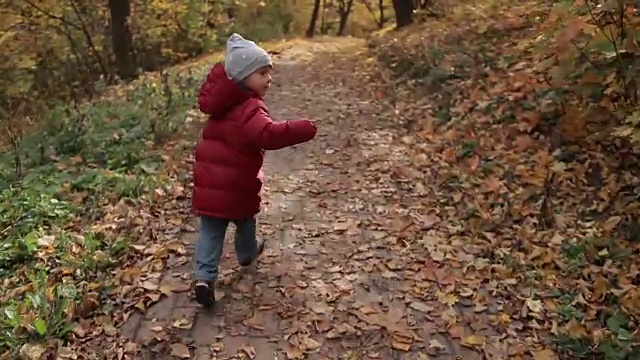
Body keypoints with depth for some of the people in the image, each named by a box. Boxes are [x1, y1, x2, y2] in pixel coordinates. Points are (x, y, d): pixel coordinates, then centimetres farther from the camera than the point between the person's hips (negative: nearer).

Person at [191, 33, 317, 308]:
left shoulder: (222, 100, 5)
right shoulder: (249, 109, -24)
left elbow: (207, 96, 31)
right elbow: (268, 134, -42)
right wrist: (303, 130, -40)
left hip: (208, 180, 6)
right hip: (237, 182, -6)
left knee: (210, 231, 8)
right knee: (245, 221, 24)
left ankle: (204, 277, -1)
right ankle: (247, 253, 49)